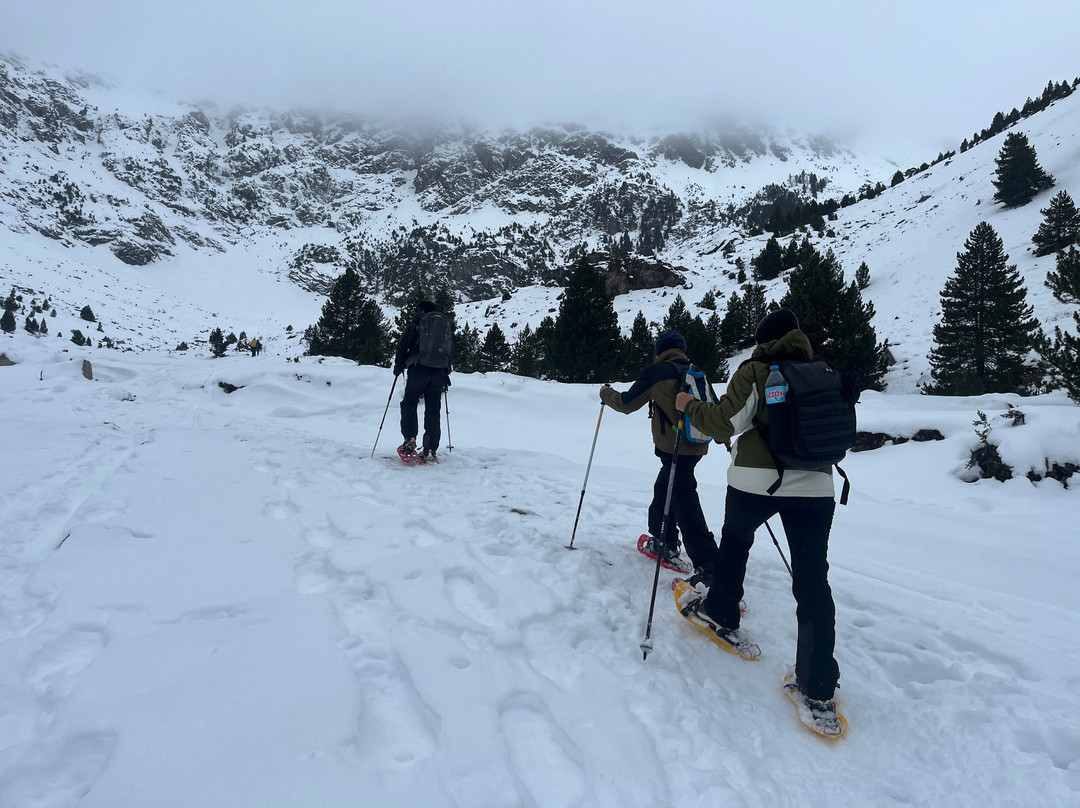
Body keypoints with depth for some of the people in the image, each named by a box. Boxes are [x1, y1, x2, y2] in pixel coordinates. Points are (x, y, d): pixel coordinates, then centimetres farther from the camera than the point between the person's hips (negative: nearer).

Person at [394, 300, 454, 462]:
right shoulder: (447, 326, 21)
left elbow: (402, 346, 5)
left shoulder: (415, 323, 10)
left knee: (409, 403, 9)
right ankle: (431, 451, 0)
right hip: (439, 372, 3)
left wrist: (398, 368, 14)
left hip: (419, 369, -3)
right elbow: (452, 352, 21)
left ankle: (410, 440, -6)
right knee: (433, 410, 4)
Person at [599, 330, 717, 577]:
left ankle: (709, 567, -14)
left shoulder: (657, 371, -7)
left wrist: (606, 394, 19)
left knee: (685, 503, -9)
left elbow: (627, 403, 1)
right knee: (663, 490, 24)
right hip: (696, 447, 8)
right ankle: (664, 543, 38)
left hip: (674, 448, -8)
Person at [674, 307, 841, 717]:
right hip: (815, 485, 4)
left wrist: (690, 406, 6)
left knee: (735, 538, 27)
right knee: (813, 582, 4)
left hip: (755, 481, -3)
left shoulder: (756, 371, -3)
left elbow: (725, 423, -10)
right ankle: (819, 689, 5)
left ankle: (721, 610, 41)